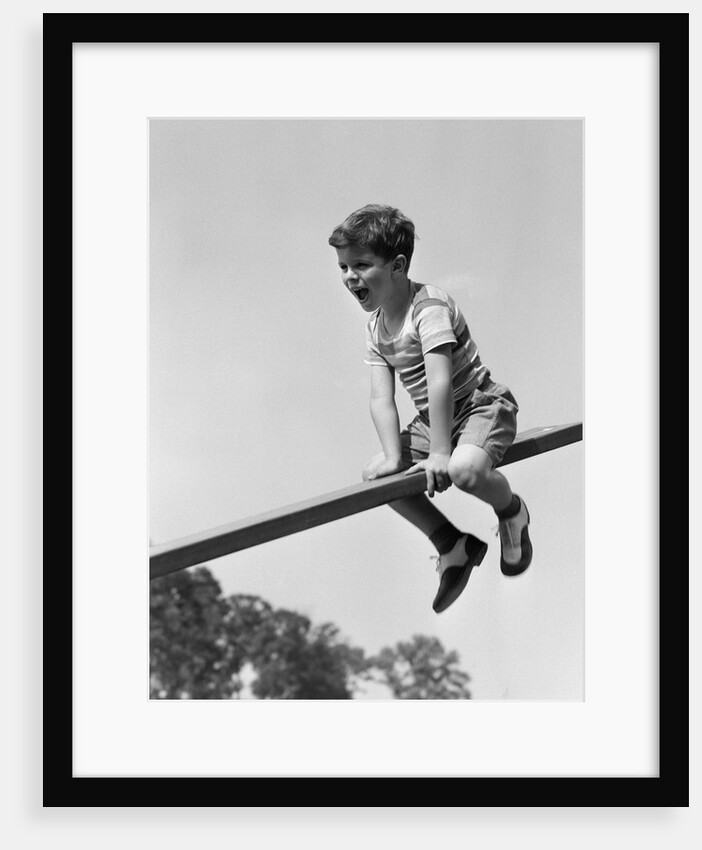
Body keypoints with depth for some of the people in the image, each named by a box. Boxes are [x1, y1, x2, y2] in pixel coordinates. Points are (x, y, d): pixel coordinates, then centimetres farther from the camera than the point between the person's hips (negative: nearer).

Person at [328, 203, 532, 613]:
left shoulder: (429, 306, -24)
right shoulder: (376, 328, 2)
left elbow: (439, 382, -32)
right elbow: (382, 399, -5)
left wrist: (439, 455, -36)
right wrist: (393, 456, -21)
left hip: (483, 406, -9)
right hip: (433, 418, 9)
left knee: (465, 469, -36)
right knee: (376, 474, 1)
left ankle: (512, 511, -1)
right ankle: (455, 545, 13)